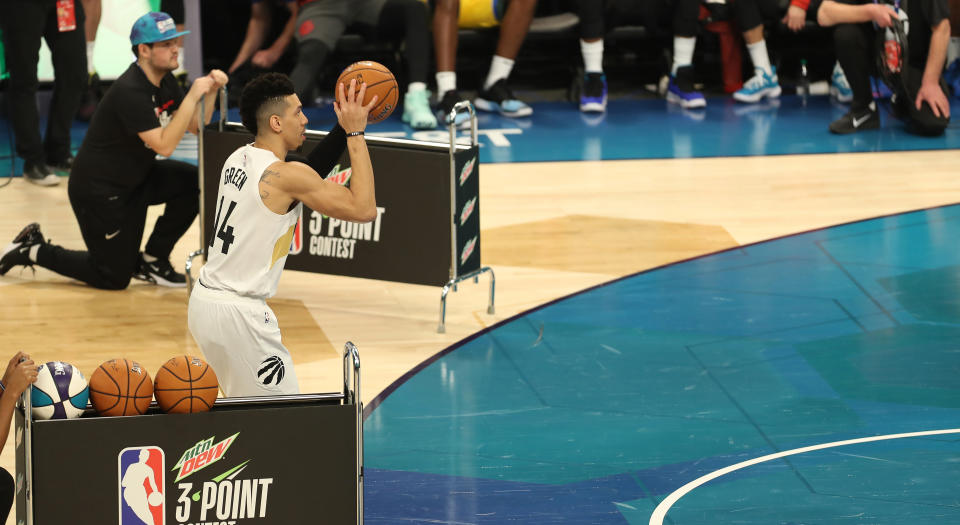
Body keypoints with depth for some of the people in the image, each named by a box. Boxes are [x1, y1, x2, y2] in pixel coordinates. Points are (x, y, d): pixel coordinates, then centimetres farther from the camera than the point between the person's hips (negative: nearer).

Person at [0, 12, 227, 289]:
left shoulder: (163, 82, 1)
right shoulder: (130, 92, -28)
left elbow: (196, 126, 5)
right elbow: (164, 145, -33)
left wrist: (211, 92, -12)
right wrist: (192, 96, -34)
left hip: (133, 180, 9)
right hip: (99, 191, -9)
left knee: (194, 182, -11)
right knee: (114, 278, -4)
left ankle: (152, 261, 4)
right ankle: (34, 251, 14)